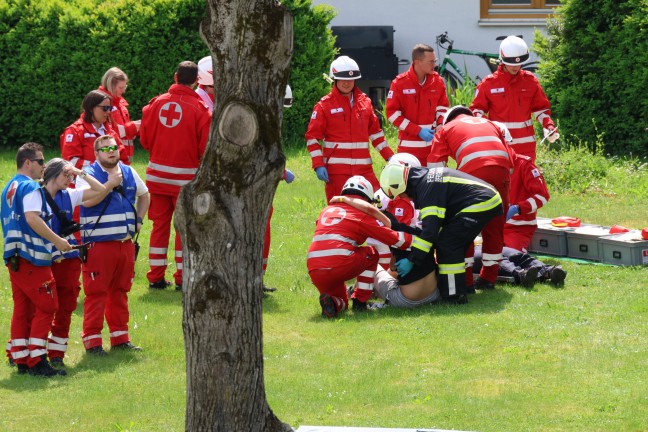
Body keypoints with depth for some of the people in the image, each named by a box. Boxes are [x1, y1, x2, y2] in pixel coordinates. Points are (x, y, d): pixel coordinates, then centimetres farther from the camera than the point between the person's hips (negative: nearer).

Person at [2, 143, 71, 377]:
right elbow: (32, 218, -24)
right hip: (32, 258, -9)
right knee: (46, 307, -5)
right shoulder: (30, 187, -11)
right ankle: (36, 361, -9)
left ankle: (21, 360, 11)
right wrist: (57, 240, -21)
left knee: (22, 308, 11)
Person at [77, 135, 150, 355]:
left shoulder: (129, 173, 12)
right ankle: (92, 341, -1)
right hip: (98, 244, -6)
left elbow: (144, 195, 28)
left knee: (120, 292, 12)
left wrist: (139, 219, 16)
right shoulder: (88, 174, -6)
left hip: (125, 243, 6)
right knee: (96, 293, -5)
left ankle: (120, 337, 20)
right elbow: (88, 200, -24)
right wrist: (110, 182, -21)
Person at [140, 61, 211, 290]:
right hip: (185, 175, -3)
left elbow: (145, 139, 7)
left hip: (157, 174, 3)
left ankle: (156, 277, 13)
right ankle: (183, 278, 4)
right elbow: (205, 147, -9)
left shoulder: (157, 103, 0)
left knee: (159, 224, 11)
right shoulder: (200, 108, -10)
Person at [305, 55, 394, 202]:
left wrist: (389, 157, 13)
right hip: (336, 170, -4)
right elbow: (312, 137, -2)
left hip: (363, 168, 4)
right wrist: (318, 166, -11)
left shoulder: (365, 102, 13)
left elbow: (375, 132, 20)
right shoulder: (325, 105, -1)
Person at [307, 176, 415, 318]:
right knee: (372, 253, 25)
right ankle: (360, 301, 17)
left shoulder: (326, 211, 23)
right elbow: (398, 240, 8)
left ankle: (331, 300, -4)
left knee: (342, 304, 30)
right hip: (340, 267, -5)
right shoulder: (363, 215, 8)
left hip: (315, 272, 5)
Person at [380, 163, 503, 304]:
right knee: (455, 244, 18)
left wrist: (411, 260, -22)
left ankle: (454, 295, -8)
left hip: (480, 204, -10)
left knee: (446, 244, -10)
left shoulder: (427, 188, -19)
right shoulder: (426, 178, 13)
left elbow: (430, 228, -25)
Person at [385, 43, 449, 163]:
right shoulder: (400, 83, -9)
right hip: (409, 147, -3)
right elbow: (392, 113, -9)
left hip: (433, 144, 3)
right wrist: (418, 131, -14)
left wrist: (441, 125, -7)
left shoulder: (437, 81, 3)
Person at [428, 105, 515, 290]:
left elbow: (435, 165, 12)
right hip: (501, 169, 4)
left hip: (473, 171, -4)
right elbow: (511, 158, 29)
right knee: (495, 227, 17)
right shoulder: (490, 124, 35)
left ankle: (465, 280, 5)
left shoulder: (447, 128, 25)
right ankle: (489, 278, 21)